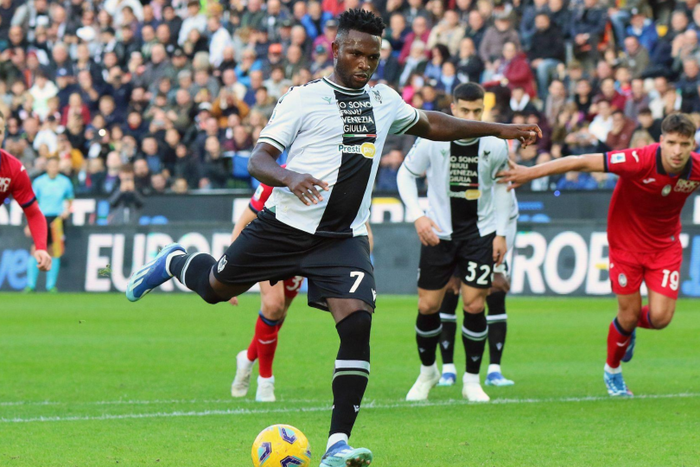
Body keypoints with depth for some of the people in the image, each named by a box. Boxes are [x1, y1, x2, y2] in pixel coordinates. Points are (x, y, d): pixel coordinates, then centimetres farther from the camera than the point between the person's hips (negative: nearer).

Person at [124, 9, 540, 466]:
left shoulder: (384, 100, 11)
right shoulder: (304, 99, -6)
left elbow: (430, 124, 30)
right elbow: (258, 160, -10)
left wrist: (501, 130, 29)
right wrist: (290, 178, -32)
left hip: (344, 239, 3)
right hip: (286, 224, -3)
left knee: (357, 321, -18)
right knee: (216, 287, 11)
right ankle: (175, 262, 49)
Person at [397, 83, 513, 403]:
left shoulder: (495, 146, -9)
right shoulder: (432, 141, -13)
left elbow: (502, 185, 7)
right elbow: (405, 174, 1)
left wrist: (501, 233, 5)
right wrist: (417, 215, -12)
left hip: (480, 233, 0)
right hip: (439, 232, 0)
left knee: (474, 307, -7)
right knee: (427, 307, 0)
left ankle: (472, 381, 8)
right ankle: (427, 371, 25)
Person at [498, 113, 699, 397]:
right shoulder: (639, 161, -30)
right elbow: (582, 162, -25)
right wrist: (530, 173, -24)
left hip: (666, 244, 3)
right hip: (627, 242, -3)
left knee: (660, 317, -8)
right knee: (629, 314, 2)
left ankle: (631, 326, 30)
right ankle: (612, 371, 31)